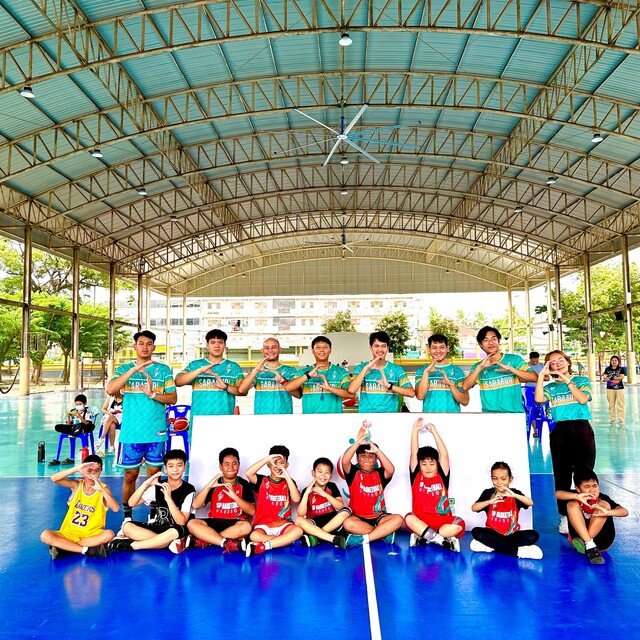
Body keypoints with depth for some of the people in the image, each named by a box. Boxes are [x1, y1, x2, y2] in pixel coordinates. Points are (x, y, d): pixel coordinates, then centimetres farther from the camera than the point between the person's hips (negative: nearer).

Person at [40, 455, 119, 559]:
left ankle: (63, 547, -21)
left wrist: (101, 489, -31)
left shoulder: (103, 488, -6)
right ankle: (88, 550, -22)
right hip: (69, 534, 1)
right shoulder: (76, 485, -2)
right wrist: (76, 468, -30)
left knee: (109, 534, -32)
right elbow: (54, 479, -19)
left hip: (92, 535, -1)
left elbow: (116, 508, -23)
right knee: (45, 536, -24)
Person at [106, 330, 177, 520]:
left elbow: (172, 398, 1)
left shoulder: (163, 370, 5)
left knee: (154, 475, 7)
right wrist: (134, 369, -21)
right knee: (130, 476, 7)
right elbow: (110, 390, -14)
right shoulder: (124, 369, 5)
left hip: (156, 433, 0)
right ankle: (127, 517, 22)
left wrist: (152, 394, -16)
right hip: (131, 433, 0)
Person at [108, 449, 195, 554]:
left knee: (176, 531, -39)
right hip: (154, 528, 4)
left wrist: (169, 499, -28)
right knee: (127, 526, -20)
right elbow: (131, 503, -6)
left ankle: (131, 545, -23)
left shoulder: (189, 490, -10)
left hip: (174, 532, -4)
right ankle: (169, 542, -25)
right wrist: (146, 484, -19)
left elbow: (182, 522, -18)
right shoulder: (157, 486, 2)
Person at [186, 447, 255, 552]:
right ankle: (228, 543, -32)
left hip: (234, 524, -1)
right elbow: (196, 505, -3)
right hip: (214, 523, 2)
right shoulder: (214, 484, 7)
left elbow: (252, 511, -7)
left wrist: (234, 496, -19)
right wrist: (208, 486, -15)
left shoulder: (244, 485, 4)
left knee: (246, 526, -35)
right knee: (191, 524, -25)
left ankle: (200, 540, -28)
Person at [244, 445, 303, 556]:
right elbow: (248, 473, -18)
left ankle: (261, 547, -30)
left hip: (283, 524, 2)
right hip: (264, 524, -1)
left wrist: (287, 476, -14)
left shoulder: (289, 482, 9)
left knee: (298, 531, -32)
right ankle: (287, 540, -20)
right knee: (254, 536, -35)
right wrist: (268, 458, -18)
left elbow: (296, 499, -10)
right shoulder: (262, 481, 5)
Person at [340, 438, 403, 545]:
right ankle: (384, 533, -19)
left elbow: (391, 470, -16)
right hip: (358, 517, -2)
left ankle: (363, 538, -23)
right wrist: (358, 443, -26)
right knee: (348, 523, -35)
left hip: (378, 517, 2)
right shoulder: (354, 473, 3)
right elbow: (344, 461, -19)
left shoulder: (380, 473, 7)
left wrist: (377, 450, -24)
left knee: (398, 519, -26)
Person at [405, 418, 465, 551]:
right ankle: (443, 540, -29)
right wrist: (415, 431, -1)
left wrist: (434, 432, -4)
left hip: (442, 521, 1)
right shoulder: (416, 477, 6)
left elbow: (444, 454, -2)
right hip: (421, 521, -1)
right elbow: (414, 454, 1)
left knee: (459, 524, -28)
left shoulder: (442, 478, 6)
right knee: (409, 518, -32)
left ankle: (423, 537, -24)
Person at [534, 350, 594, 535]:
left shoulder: (582, 380, 8)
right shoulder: (551, 387, 11)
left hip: (582, 430, -2)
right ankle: (565, 516, 14)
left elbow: (583, 399, -10)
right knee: (562, 477, 5)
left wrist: (567, 381, -8)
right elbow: (539, 399, -10)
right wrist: (541, 375, -8)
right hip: (560, 432, 2)